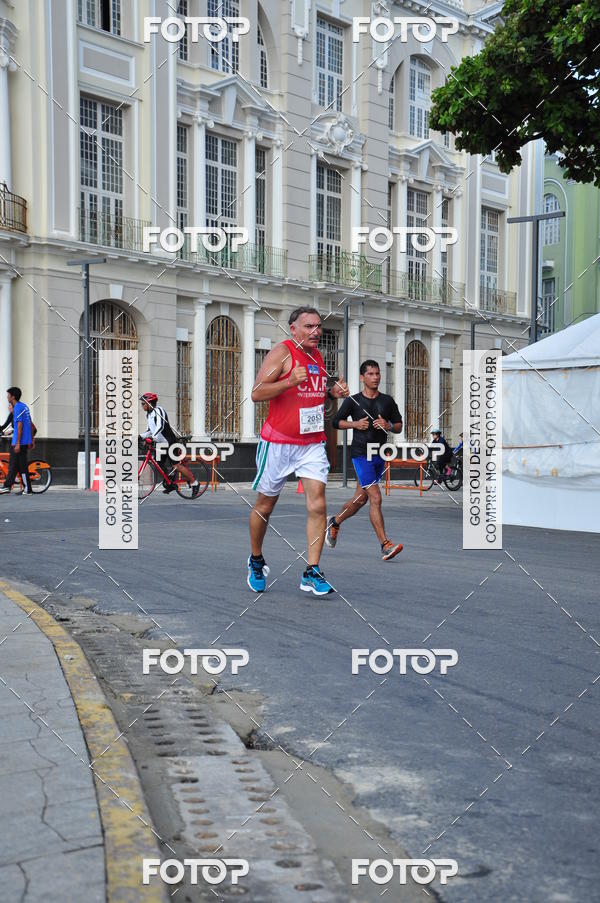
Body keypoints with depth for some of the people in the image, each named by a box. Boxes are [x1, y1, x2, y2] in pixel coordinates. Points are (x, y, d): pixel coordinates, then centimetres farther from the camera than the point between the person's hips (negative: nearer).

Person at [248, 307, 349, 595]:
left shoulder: (318, 356, 12)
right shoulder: (282, 352, -9)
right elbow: (256, 393, -15)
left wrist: (333, 392, 7)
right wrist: (290, 381, -28)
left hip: (312, 443, 5)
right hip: (278, 442, -5)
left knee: (317, 503, -10)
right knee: (265, 505, 9)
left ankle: (311, 573, -7)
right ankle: (256, 561, 31)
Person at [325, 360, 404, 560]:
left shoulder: (387, 401, 9)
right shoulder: (353, 401, -2)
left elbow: (399, 426, 12)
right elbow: (336, 421, 5)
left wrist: (388, 426, -9)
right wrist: (355, 424, -11)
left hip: (380, 455, 5)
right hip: (361, 454, -5)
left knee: (360, 499, 15)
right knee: (375, 498, -15)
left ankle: (334, 522, 41)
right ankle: (385, 546, -15)